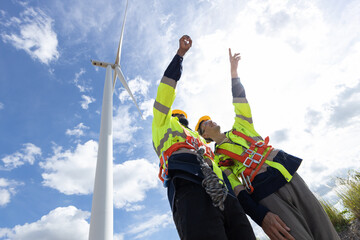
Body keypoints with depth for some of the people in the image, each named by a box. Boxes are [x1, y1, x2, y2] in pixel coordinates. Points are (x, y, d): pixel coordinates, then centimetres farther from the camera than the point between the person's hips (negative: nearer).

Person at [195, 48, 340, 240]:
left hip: (288, 174, 5)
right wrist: (261, 216, -18)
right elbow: (234, 189, -5)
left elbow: (240, 102, 17)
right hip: (265, 194, -4)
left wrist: (233, 72, 13)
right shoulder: (217, 159, 7)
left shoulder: (238, 129, 21)